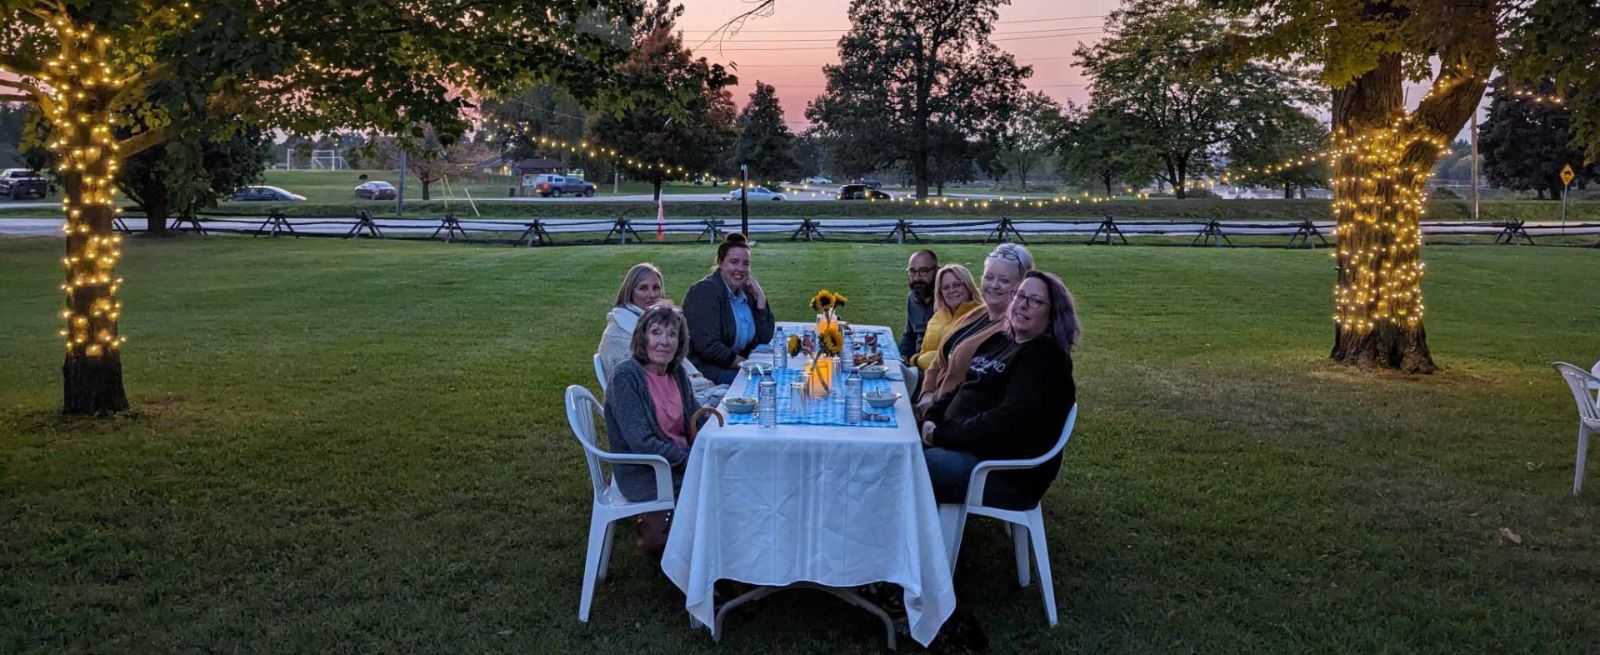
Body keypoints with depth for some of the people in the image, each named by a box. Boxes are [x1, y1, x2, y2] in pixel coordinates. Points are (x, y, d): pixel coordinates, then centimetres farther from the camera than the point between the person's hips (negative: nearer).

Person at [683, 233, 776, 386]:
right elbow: (708, 346, -22)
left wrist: (760, 297, 1)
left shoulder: (745, 292, 12)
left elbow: (765, 338, 8)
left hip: (734, 366, 8)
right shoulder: (705, 291, -11)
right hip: (702, 368, -8)